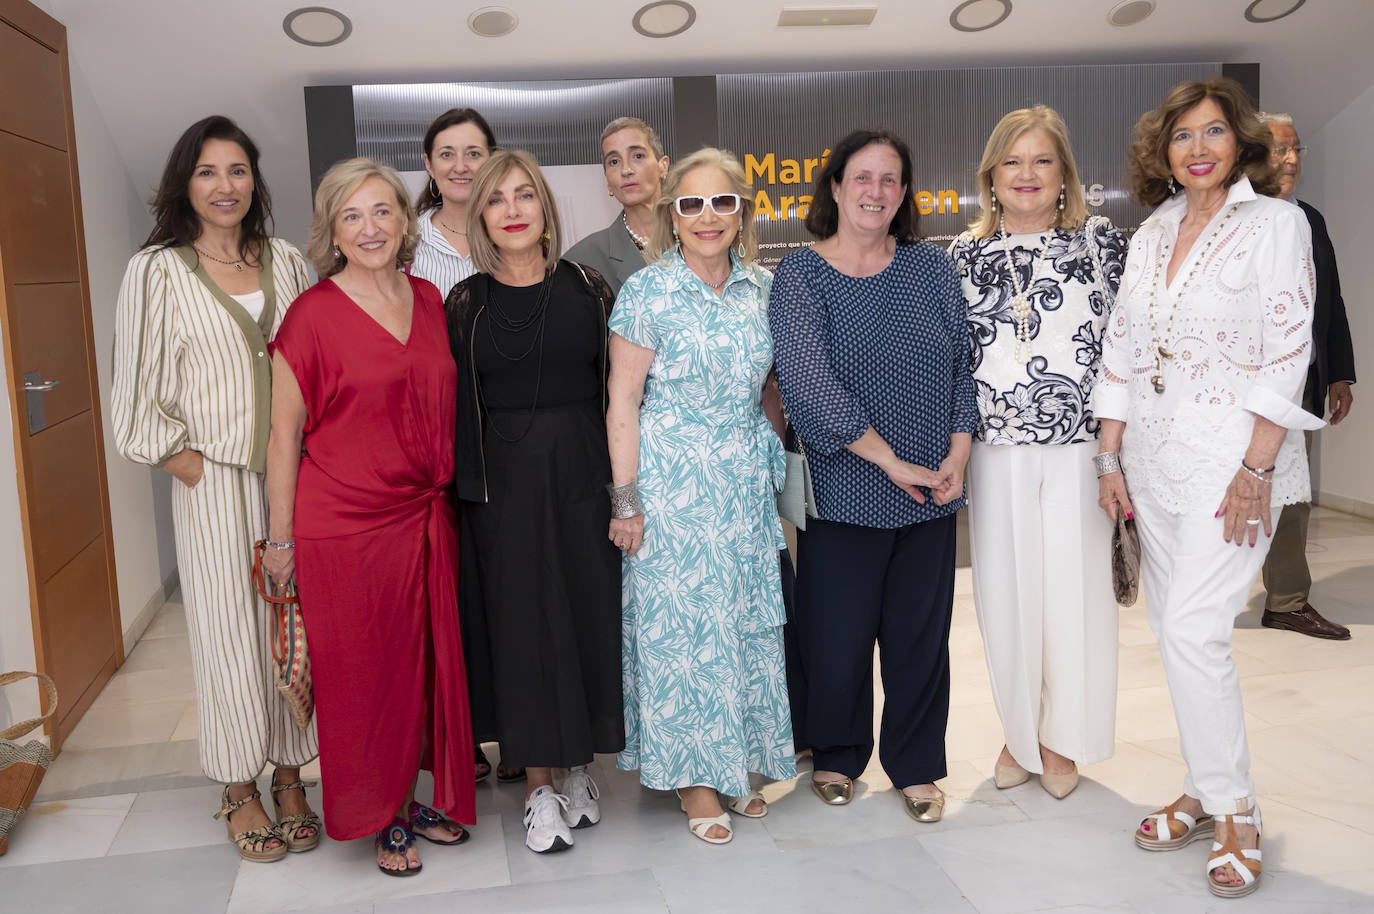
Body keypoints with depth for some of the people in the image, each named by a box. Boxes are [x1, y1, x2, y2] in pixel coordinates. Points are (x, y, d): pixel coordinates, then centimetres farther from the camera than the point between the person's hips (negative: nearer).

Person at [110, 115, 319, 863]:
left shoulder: (286, 262, 10)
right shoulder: (157, 270, 0)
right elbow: (137, 390, -1)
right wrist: (187, 464, -7)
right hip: (215, 483, -3)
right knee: (229, 627, 3)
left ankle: (290, 778, 21)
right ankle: (240, 792, 19)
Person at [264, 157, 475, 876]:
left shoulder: (429, 299, 7)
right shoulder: (313, 313, -9)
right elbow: (285, 433, -6)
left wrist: (447, 493, 13)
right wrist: (280, 538, -5)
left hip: (427, 516, 5)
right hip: (346, 525, -5)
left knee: (427, 661, 13)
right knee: (365, 672, 7)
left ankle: (422, 797, 33)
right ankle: (384, 819, 26)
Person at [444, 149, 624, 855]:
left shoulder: (587, 288, 4)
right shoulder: (465, 302, 2)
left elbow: (616, 387, 5)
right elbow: (451, 404, 2)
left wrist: (622, 480, 0)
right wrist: (463, 486, -4)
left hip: (582, 472, 1)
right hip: (503, 481, -1)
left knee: (589, 612, 7)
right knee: (521, 622, 5)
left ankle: (579, 765, 27)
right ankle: (538, 784, 18)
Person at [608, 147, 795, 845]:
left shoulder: (762, 288, 5)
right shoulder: (646, 292, -9)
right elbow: (622, 405, -9)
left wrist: (772, 467, 11)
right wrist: (627, 501, -11)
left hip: (747, 480, 5)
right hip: (671, 483, -5)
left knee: (746, 615, 11)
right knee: (680, 619, 2)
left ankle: (738, 762, 29)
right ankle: (695, 774, 19)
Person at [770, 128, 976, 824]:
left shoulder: (930, 268, 8)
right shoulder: (799, 275, -4)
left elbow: (963, 365, 9)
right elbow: (810, 383, -14)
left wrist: (957, 456, -5)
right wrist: (895, 463, -15)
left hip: (930, 491, 3)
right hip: (843, 491, -3)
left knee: (921, 635, 10)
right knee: (837, 638, 5)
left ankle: (916, 767, 29)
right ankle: (836, 756, 31)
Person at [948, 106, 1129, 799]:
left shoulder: (1102, 241, 3)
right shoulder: (966, 253, 8)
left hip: (1081, 448, -1)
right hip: (997, 451, 2)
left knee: (1074, 586, 4)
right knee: (1006, 590, 7)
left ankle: (1063, 738, 24)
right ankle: (1020, 733, 26)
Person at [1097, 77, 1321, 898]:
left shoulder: (1275, 223, -5)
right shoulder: (1151, 234, 11)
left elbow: (1287, 352, -11)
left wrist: (1255, 469, -17)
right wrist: (1110, 456, 7)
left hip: (1233, 455, -6)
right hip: (1155, 456, 6)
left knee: (1193, 629, -11)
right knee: (1174, 628, 10)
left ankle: (1235, 813, 7)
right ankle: (1206, 794, 25)